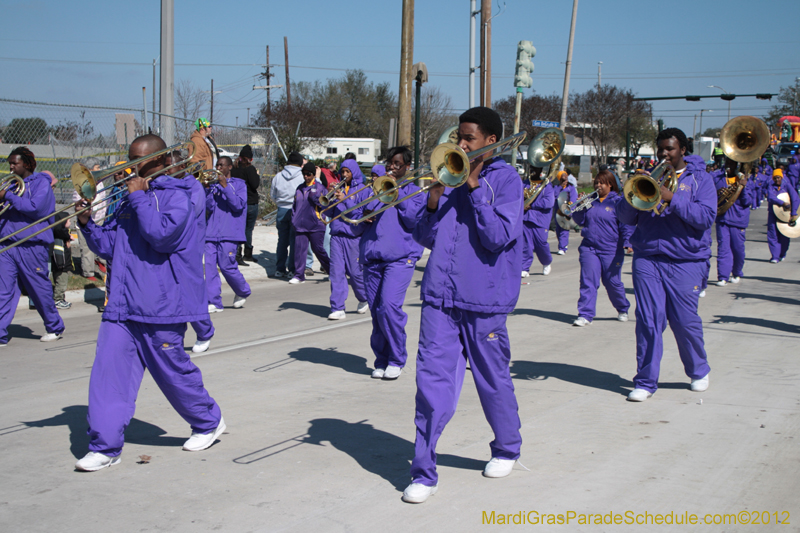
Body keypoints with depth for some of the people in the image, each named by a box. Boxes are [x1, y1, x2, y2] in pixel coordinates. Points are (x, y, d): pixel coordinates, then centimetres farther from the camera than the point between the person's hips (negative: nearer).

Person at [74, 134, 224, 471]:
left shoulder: (176, 197, -7)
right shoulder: (129, 202, 15)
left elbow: (161, 235, -23)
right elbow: (108, 246, 17)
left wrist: (139, 196, -16)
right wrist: (86, 223, 1)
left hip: (160, 306, -6)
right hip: (122, 305, 6)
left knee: (172, 372, 6)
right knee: (109, 370, -2)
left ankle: (208, 422, 29)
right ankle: (105, 446, 4)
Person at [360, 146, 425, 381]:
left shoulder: (414, 191, 10)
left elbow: (414, 221, -6)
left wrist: (398, 194, -7)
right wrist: (365, 215, -4)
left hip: (400, 257, -4)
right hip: (372, 256, 4)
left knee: (389, 305, -19)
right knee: (376, 311, 3)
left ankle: (396, 360, -5)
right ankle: (381, 361, 15)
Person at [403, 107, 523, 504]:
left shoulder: (506, 179, -3)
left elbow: (498, 237, -16)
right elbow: (424, 237, 12)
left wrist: (475, 188, -14)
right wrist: (434, 201, -5)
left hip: (483, 299, -3)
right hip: (440, 296, 4)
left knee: (493, 381, 11)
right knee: (432, 382, -2)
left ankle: (506, 449, 36)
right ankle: (424, 472, 4)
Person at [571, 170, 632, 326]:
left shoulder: (618, 201, -1)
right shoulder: (591, 200, 10)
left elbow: (626, 225, -5)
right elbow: (580, 221, 10)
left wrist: (627, 243, -15)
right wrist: (580, 207, -6)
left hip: (611, 250, -3)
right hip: (589, 248, 3)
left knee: (613, 283, 5)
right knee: (588, 281, -5)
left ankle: (623, 310, 28)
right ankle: (585, 315, -4)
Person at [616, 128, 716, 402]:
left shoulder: (699, 179, 4)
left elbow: (706, 216, -11)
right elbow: (626, 218, 8)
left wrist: (672, 198, -20)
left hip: (686, 262, -2)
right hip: (647, 259, 2)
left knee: (685, 321, 3)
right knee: (648, 320, -4)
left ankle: (699, 371, 27)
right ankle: (646, 381, 4)